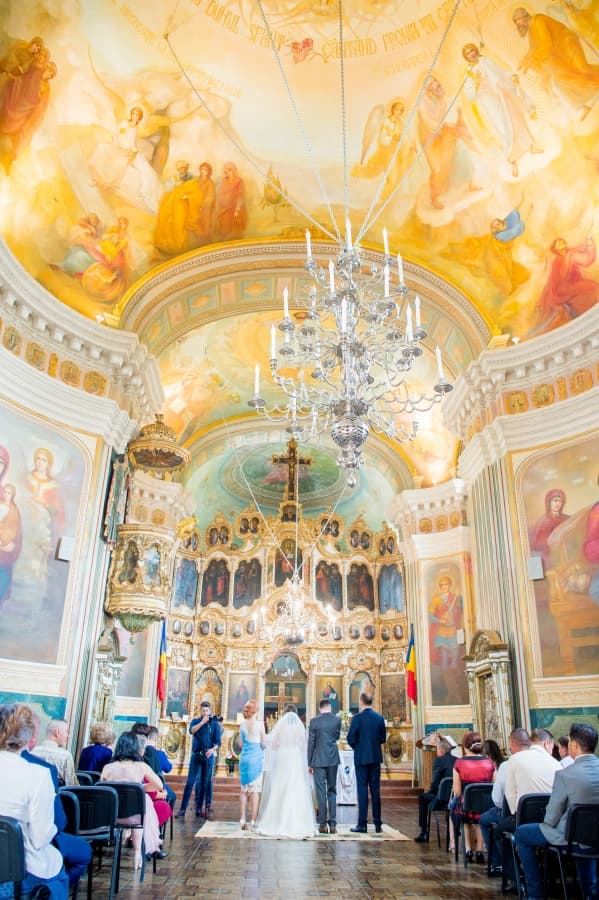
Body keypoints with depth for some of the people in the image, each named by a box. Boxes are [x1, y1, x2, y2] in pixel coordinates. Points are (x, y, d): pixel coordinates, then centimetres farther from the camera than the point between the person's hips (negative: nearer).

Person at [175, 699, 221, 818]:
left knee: (204, 784, 5)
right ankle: (182, 809, -4)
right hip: (196, 755, 0)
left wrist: (213, 749, -20)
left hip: (208, 756, 1)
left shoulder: (214, 723, 4)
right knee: (190, 782, -6)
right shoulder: (195, 721, 7)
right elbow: (192, 730, -15)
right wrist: (202, 722, -20)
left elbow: (218, 741, -1)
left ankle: (199, 808, 14)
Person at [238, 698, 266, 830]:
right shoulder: (259, 724, -9)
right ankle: (253, 821, 0)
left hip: (244, 757, 4)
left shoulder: (242, 724, 3)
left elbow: (241, 743, 10)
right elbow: (264, 744, -5)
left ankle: (243, 820, 11)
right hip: (257, 757, -4)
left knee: (244, 789, 11)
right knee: (255, 789, 1)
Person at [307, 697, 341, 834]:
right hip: (333, 760, 2)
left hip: (319, 760, -2)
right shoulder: (337, 719, -1)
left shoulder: (314, 721, -6)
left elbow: (311, 743, -4)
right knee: (332, 791, 11)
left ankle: (323, 824, 6)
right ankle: (332, 824, 8)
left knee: (321, 792, 4)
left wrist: (309, 763, 2)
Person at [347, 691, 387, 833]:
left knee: (362, 790, 1)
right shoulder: (380, 718, 1)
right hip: (376, 757, 4)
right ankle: (378, 824, 14)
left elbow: (350, 738, -12)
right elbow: (383, 738, 6)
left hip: (362, 758, -4)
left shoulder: (357, 718, -13)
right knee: (375, 789, 10)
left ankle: (362, 824, 3)